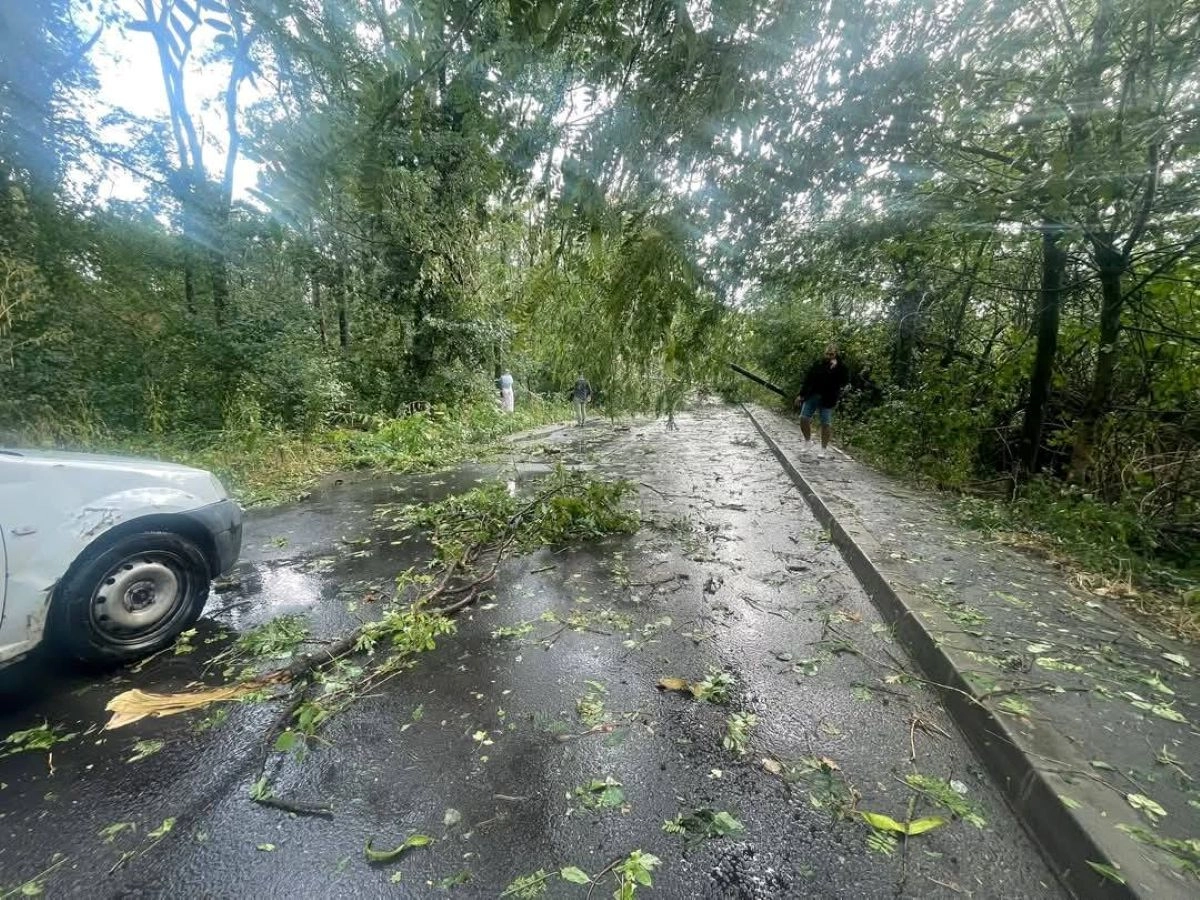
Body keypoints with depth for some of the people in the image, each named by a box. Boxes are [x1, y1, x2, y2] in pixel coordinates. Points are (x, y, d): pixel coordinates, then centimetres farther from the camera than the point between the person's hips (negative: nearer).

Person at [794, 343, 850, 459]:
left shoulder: (841, 367, -4)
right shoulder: (818, 364, 5)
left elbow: (845, 381, -18)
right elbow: (808, 379, 11)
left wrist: (835, 368, -24)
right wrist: (801, 395, 11)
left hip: (827, 399, -3)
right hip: (812, 396, 3)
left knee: (826, 423, 0)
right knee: (804, 418, -2)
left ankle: (824, 448, 15)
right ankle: (808, 441, 21)